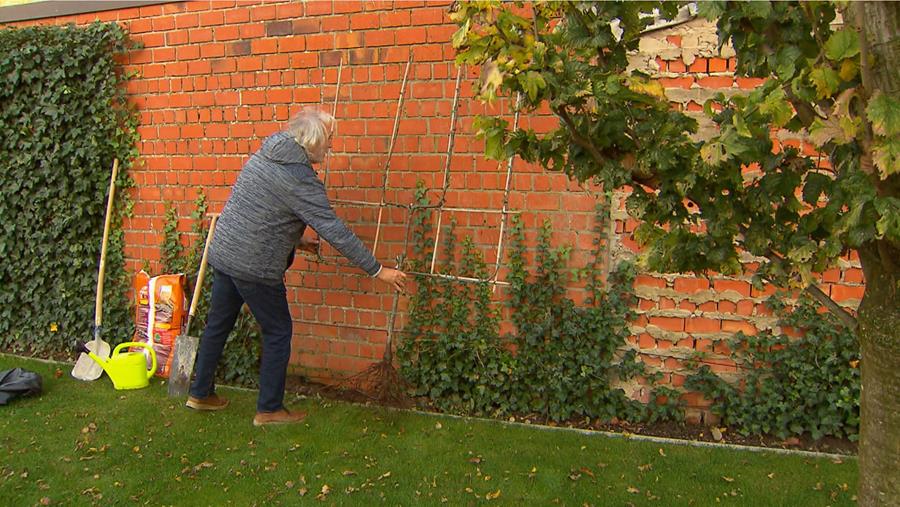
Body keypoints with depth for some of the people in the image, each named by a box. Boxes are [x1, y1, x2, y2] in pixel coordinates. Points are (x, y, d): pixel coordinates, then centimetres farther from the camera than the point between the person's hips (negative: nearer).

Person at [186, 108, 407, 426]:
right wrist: (377, 270, -15)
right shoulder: (300, 179, -19)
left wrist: (295, 240, 21)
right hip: (254, 268, -8)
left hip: (222, 252, 9)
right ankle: (269, 409, 16)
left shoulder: (265, 155, 7)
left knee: (218, 325, 19)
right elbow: (334, 232, -20)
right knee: (278, 332, 7)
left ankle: (200, 394, 34)